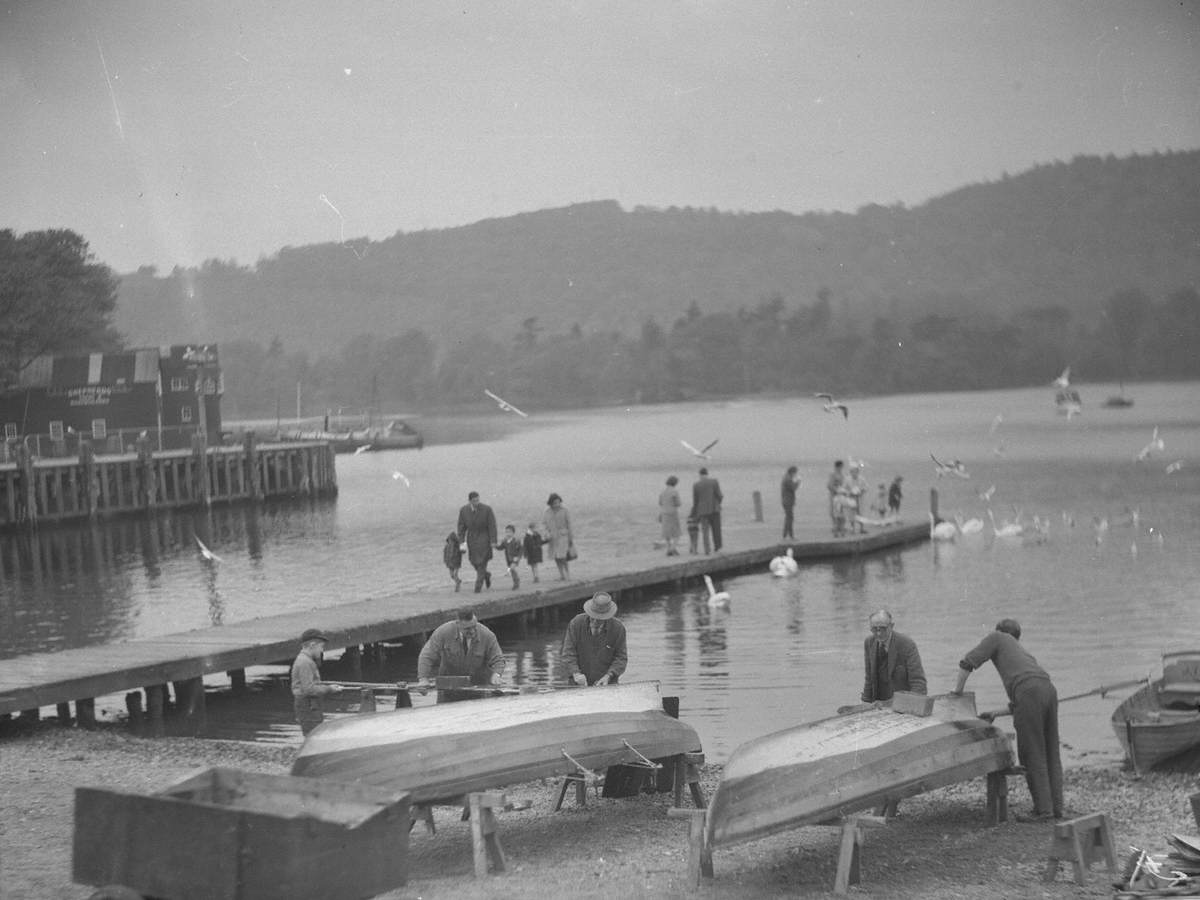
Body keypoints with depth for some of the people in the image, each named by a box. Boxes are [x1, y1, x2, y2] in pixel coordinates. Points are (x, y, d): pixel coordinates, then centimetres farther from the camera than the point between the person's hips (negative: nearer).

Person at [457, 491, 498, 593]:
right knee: (474, 561, 8)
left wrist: (493, 541, -16)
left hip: (484, 538, -3)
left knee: (482, 561, -7)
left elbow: (492, 525, -13)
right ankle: (486, 575, 36)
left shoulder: (487, 509, -17)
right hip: (471, 538, 3)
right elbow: (461, 527, -3)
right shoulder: (463, 510, -9)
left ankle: (479, 584, 1)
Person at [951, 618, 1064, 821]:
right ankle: (1056, 807, 11)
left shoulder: (997, 638, 22)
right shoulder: (1025, 653, 39)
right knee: (1050, 753, 12)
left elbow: (966, 663, 11)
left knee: (1031, 754, -2)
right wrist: (995, 713, 47)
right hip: (1049, 689, 7)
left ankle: (1043, 809, -5)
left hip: (1029, 692, -7)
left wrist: (959, 689, 25)